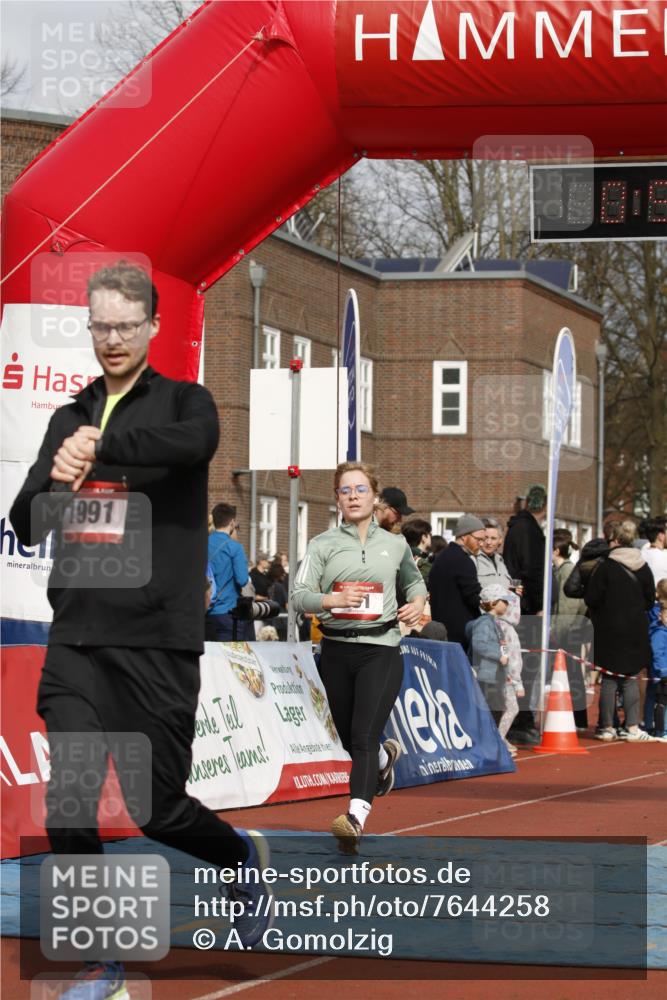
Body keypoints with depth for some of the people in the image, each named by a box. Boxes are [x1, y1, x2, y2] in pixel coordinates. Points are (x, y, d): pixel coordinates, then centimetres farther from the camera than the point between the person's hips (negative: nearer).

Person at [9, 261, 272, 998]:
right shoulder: (70, 417, 13)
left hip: (158, 641, -3)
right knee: (68, 803, -6)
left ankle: (243, 856, 36)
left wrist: (100, 448, -35)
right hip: (76, 640, 3)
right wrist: (52, 482, -14)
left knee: (159, 807, 3)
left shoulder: (183, 401, 0)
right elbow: (25, 526, 8)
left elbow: (194, 441, -25)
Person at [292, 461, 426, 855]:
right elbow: (300, 596, -6)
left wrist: (418, 602, 7)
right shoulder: (324, 544, 4)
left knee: (364, 737, -18)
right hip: (337, 652, 2)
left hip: (381, 650, -2)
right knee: (351, 741, 13)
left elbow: (414, 579, 29)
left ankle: (356, 818, -31)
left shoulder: (395, 544, 9)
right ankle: (386, 756, 48)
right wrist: (332, 600, -25)